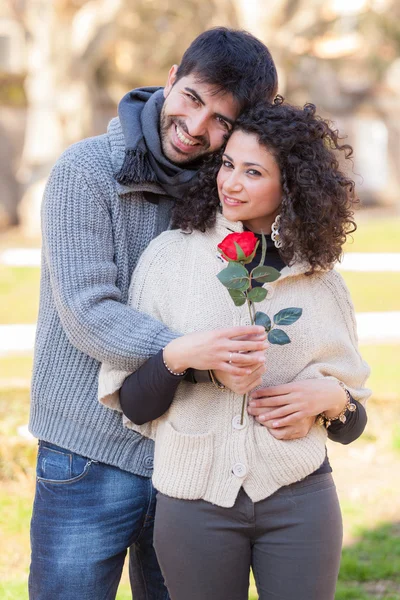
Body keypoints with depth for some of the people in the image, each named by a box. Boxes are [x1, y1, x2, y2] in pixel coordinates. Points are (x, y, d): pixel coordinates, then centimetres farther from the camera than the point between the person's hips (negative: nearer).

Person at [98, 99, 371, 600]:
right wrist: (177, 357, -20)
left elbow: (351, 425, 11)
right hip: (193, 499, -1)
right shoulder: (170, 255, 0)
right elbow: (134, 405, -2)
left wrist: (329, 399, -10)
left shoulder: (319, 276, 4)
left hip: (300, 501, 1)